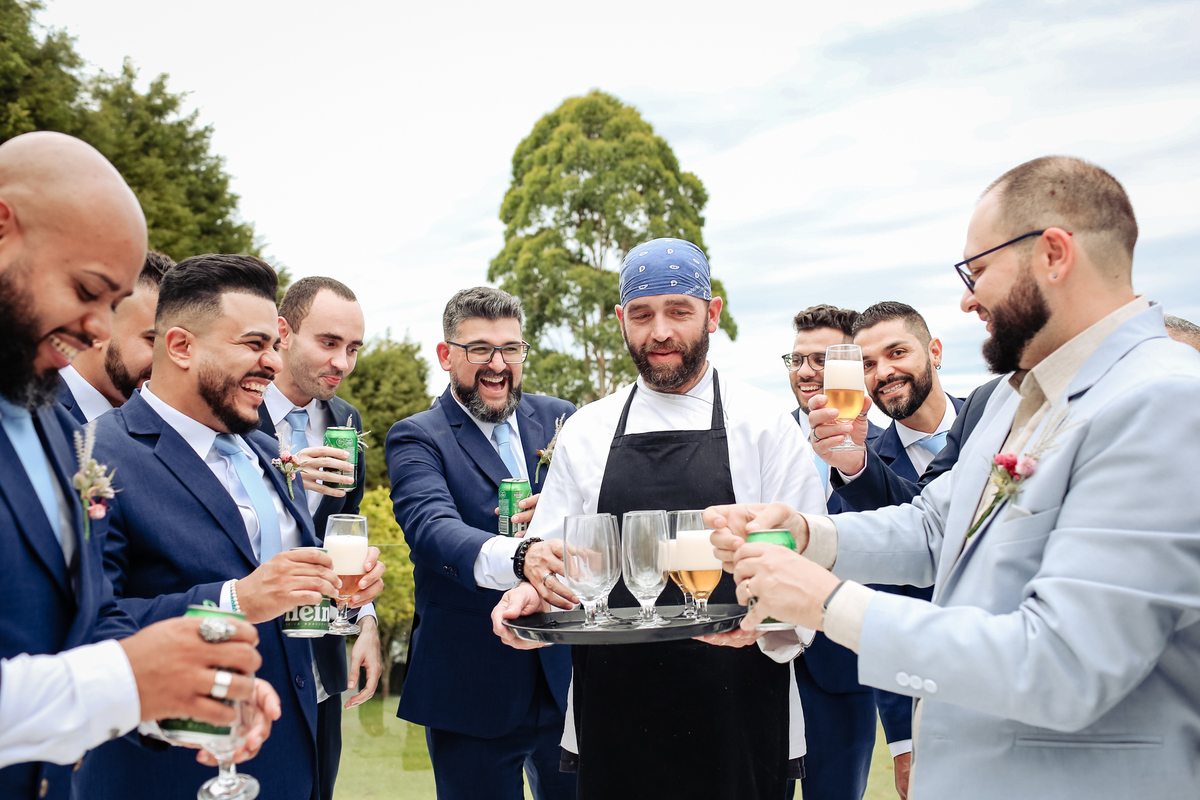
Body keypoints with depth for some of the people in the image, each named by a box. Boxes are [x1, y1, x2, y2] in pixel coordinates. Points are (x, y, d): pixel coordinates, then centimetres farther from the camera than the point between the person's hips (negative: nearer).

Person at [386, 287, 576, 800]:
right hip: (472, 686, -3)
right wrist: (520, 556, -45)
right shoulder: (416, 440, -7)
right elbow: (433, 526, -25)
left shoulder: (558, 419, 6)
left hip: (567, 673, 4)